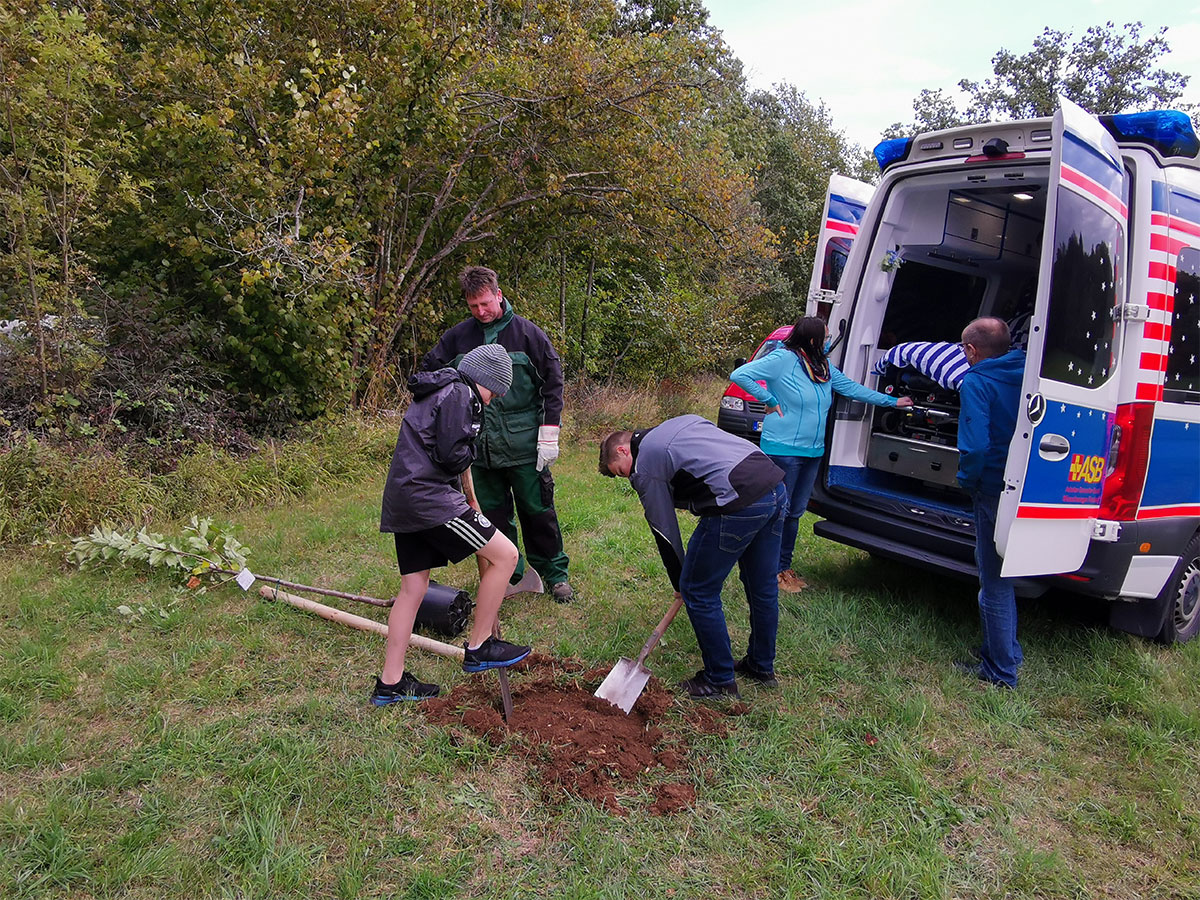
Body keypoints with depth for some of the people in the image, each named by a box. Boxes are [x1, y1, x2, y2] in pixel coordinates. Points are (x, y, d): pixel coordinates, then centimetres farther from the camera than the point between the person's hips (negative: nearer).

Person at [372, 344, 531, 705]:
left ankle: (390, 683, 21)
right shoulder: (459, 394, -8)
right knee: (505, 554, -6)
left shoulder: (437, 393, 23)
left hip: (402, 499, 11)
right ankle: (478, 647, 5)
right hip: (428, 497, -11)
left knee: (413, 588, 14)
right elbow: (452, 455, -14)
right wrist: (469, 451, 5)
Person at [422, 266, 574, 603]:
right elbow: (429, 369, 14)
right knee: (493, 515, 11)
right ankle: (508, 576, 26)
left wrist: (549, 433, -6)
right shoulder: (459, 336, 3)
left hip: (524, 447, -3)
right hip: (479, 446, 3)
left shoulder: (526, 332, -4)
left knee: (538, 511, 5)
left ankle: (555, 574, 21)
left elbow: (553, 382, -1)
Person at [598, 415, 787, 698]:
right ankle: (762, 667, 40)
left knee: (698, 592, 7)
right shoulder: (684, 421, 26)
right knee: (763, 587, 23)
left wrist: (680, 583, 20)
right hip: (777, 489, 9)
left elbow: (664, 529, 7)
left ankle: (720, 680, 19)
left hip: (739, 502, -9)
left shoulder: (644, 465, 4)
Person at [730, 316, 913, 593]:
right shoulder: (783, 359, -14)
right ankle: (771, 570, 11)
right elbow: (739, 375, -16)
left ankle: (784, 567, 28)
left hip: (812, 452, 8)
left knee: (795, 513, 15)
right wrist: (770, 401, -15)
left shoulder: (825, 367, 10)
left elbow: (852, 388, 19)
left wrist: (892, 401, 22)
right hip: (783, 450, -8)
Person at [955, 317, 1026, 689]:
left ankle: (1000, 670, 18)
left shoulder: (977, 382, -16)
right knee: (1001, 575, 24)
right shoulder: (1026, 372, 4)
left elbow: (975, 445, -25)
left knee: (994, 583, 6)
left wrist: (967, 480, -7)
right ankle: (1005, 654, 38)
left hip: (994, 490, -7)